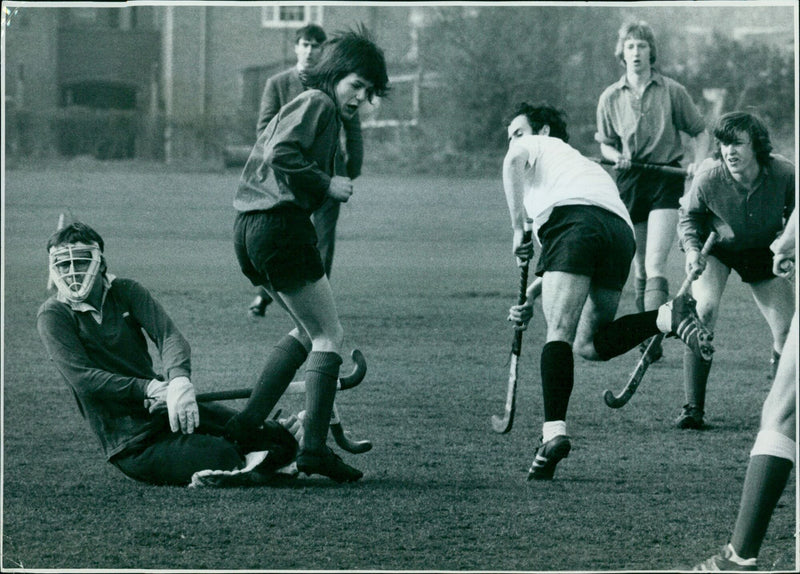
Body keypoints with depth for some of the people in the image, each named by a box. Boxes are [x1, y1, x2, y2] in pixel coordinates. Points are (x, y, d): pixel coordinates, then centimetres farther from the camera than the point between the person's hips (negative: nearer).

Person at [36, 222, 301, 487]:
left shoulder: (125, 291, 6)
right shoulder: (53, 315, -6)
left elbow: (169, 335, -9)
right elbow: (83, 377, -17)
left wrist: (179, 379, -31)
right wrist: (150, 389, -26)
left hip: (163, 408, 5)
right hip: (132, 443, -5)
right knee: (223, 457, -25)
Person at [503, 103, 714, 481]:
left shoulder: (539, 146, 28)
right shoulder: (589, 167, 44)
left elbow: (514, 160, 0)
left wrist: (518, 228, 4)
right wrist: (529, 302, 39)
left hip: (572, 218, -6)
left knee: (560, 333, -14)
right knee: (587, 344, 7)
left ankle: (554, 431, -29)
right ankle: (668, 317, -15)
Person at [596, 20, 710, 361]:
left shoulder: (672, 91, 1)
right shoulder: (610, 98, 7)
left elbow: (699, 131, 9)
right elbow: (605, 144, 15)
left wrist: (699, 162, -8)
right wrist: (616, 157, -7)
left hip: (666, 181, -3)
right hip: (629, 182, 3)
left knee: (655, 265, -16)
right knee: (640, 268, 7)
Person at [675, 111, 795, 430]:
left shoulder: (784, 174, -28)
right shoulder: (708, 178, -29)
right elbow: (688, 215, -8)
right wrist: (692, 248, -23)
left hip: (762, 249, 2)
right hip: (715, 249, -2)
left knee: (788, 333, -5)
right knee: (704, 309, -26)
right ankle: (693, 408, -20)